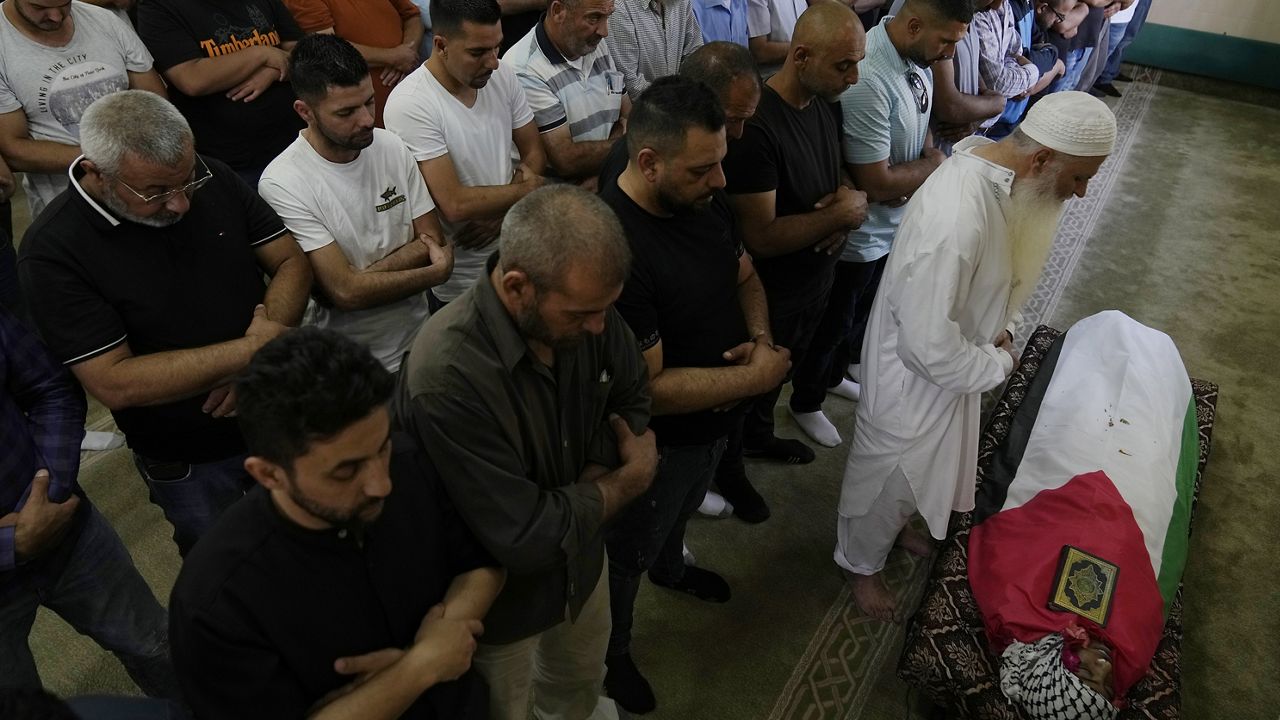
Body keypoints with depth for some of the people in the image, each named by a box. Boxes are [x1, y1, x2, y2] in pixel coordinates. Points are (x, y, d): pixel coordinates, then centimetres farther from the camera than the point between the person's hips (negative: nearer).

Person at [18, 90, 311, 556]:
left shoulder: (213, 178, -9)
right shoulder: (51, 252, -21)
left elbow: (291, 261, -5)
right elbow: (114, 383, -25)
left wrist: (268, 343, -23)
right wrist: (247, 351, -28)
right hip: (190, 464, -3)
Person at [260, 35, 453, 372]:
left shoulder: (391, 147, 5)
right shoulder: (282, 184, -13)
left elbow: (434, 242, 2)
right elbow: (345, 292, -17)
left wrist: (361, 278, -12)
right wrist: (438, 271, -8)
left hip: (419, 337, 4)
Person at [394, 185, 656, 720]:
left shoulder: (585, 309, -19)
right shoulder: (447, 377, -40)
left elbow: (631, 400, -3)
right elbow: (526, 539, -35)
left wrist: (589, 488, -20)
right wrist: (628, 479, -20)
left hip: (582, 558, 6)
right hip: (502, 594, -6)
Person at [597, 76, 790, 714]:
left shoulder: (704, 198, -10)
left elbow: (745, 277, 6)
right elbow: (649, 388, -33)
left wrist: (761, 338, -14)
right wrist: (756, 377, -25)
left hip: (715, 420, 7)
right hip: (656, 444, -7)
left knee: (681, 512, 36)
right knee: (627, 555, 20)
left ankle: (670, 568, 67)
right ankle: (610, 654, 47)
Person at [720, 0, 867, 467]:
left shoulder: (824, 103, -3)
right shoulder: (757, 126, -30)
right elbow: (760, 237, -31)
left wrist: (850, 200, -10)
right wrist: (842, 213, -24)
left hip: (818, 278, 8)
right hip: (772, 297, -8)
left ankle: (759, 436, 55)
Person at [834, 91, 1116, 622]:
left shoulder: (988, 159, -10)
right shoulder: (954, 221, -40)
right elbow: (931, 347, -33)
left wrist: (999, 330, 1)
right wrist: (999, 363, -16)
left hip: (954, 359, 9)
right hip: (916, 375, -8)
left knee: (922, 464, 31)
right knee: (887, 474, 17)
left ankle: (895, 526, 59)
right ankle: (859, 562, 44)